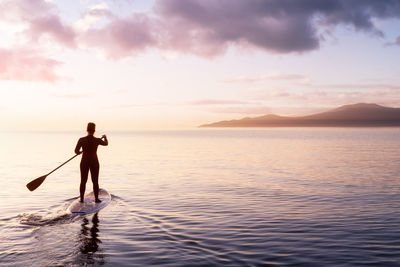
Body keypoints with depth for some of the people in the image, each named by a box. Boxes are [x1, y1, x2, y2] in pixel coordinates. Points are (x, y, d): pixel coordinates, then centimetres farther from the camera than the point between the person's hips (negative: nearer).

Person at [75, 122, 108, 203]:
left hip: (84, 162, 1)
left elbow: (76, 151, -10)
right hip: (94, 162, -1)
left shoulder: (81, 140, -12)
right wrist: (105, 138, 32)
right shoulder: (97, 140, -11)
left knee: (83, 181, 11)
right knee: (95, 181, 9)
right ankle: (96, 199, 13)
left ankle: (81, 198, 14)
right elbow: (106, 143, 11)